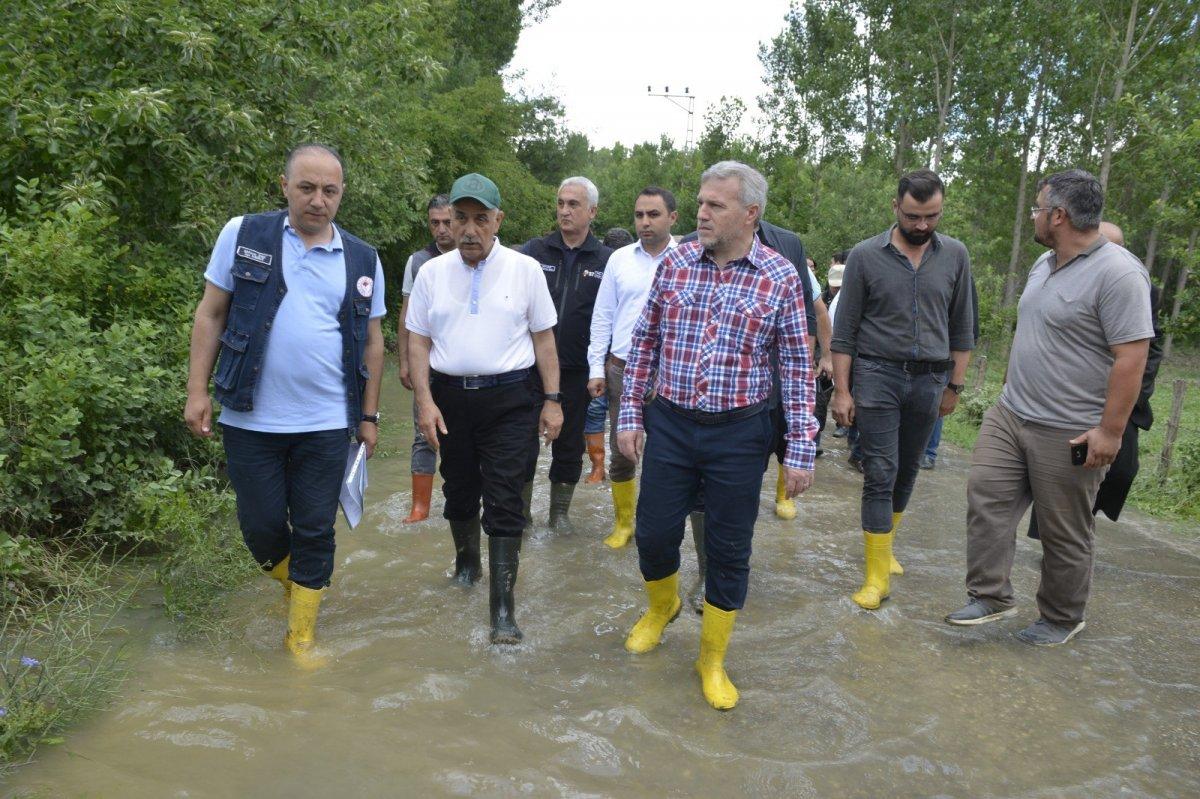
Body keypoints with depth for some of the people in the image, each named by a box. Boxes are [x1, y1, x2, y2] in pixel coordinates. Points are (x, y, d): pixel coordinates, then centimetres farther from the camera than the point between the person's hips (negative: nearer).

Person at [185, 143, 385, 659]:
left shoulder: (362, 261, 4)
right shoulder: (243, 235, 0)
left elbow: (372, 341, 10)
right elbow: (210, 314, 3)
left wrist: (369, 415, 9)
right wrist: (198, 390, -3)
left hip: (327, 424, 1)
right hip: (251, 419, -1)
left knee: (315, 533, 7)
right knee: (261, 524, 8)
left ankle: (302, 636, 24)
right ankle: (289, 580, 40)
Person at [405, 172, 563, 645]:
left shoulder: (525, 269, -1)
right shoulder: (432, 272, 4)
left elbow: (543, 338, 3)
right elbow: (418, 341, 6)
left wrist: (552, 400, -1)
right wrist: (424, 402, -3)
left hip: (508, 399, -2)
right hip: (449, 397, 3)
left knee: (504, 504, -5)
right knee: (459, 491, 18)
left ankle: (503, 606, 2)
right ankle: (466, 560, 44)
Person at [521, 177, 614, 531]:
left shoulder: (606, 260, 0)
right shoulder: (534, 251, 1)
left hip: (577, 370, 0)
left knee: (569, 445, 12)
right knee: (524, 440, 5)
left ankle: (560, 511, 29)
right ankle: (520, 511, 22)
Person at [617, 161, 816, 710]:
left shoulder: (781, 278, -6)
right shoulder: (674, 263, 0)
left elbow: (797, 369, -4)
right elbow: (644, 342, 7)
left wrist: (800, 451, -7)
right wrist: (629, 415, 3)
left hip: (739, 435, -2)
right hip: (669, 424, 2)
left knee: (729, 551, 8)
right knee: (653, 533, 10)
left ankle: (713, 659, 28)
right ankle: (662, 607, 43)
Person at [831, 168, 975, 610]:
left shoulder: (955, 255, 4)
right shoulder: (865, 255, -4)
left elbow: (961, 328, 11)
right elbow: (844, 330, -2)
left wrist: (954, 386, 9)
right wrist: (841, 390, -5)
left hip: (929, 379, 3)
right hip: (877, 375, -3)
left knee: (906, 471, 13)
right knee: (880, 473, -4)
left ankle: (884, 544, 33)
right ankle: (877, 575, 2)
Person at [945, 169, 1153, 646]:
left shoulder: (1117, 273, -18)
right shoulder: (1044, 264, 11)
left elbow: (1131, 357, -21)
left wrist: (1109, 431, -22)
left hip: (1068, 434, -8)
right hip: (1008, 414, 8)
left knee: (1065, 534, 7)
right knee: (986, 500, 2)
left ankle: (1061, 619, 24)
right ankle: (991, 597, 13)